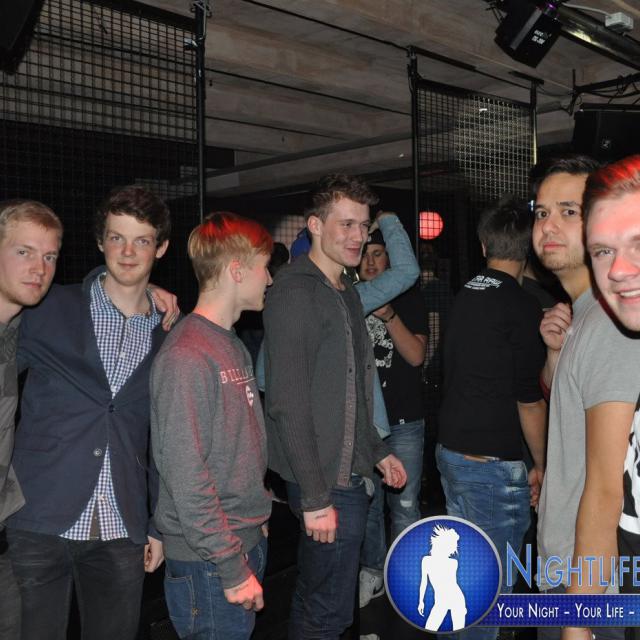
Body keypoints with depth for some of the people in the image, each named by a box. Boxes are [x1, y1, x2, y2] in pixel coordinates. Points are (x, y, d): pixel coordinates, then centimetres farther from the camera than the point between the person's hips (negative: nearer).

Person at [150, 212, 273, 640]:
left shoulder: (234, 346, 10)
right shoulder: (186, 358, -20)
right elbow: (186, 476, -22)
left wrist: (259, 519, 14)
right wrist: (233, 568, -19)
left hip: (249, 539, 9)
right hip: (210, 562, -9)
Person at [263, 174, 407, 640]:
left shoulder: (346, 293, 14)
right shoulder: (296, 294, -16)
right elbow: (288, 405, -21)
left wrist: (377, 451, 19)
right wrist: (315, 497, -22)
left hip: (350, 475, 9)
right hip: (327, 484, -9)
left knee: (313, 602, 21)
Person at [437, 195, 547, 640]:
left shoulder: (465, 296, 6)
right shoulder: (522, 307, -15)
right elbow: (529, 400, -14)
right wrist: (541, 464, -5)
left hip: (450, 450, 8)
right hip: (494, 462, -7)